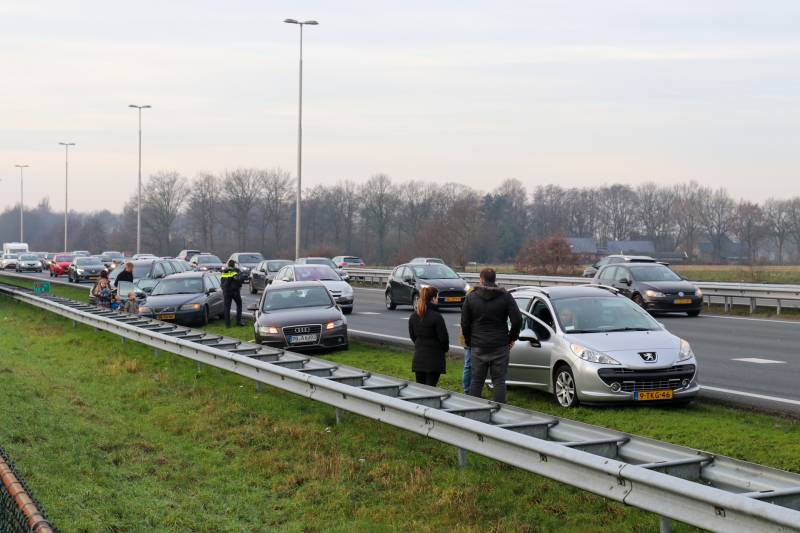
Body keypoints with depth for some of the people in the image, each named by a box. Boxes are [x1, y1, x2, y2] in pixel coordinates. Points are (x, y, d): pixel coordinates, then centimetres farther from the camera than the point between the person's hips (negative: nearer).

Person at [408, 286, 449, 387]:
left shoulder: (413, 316, 4)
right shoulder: (436, 316, -16)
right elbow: (443, 337, -11)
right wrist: (445, 349, 8)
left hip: (418, 358, 6)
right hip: (434, 358, -6)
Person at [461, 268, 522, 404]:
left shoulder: (471, 297, 2)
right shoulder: (505, 296, -1)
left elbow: (465, 323, 2)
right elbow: (517, 320, -8)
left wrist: (468, 341, 14)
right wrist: (512, 338, 6)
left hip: (478, 346, 1)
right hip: (500, 346, -1)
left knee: (476, 381, 9)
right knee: (499, 381, 4)